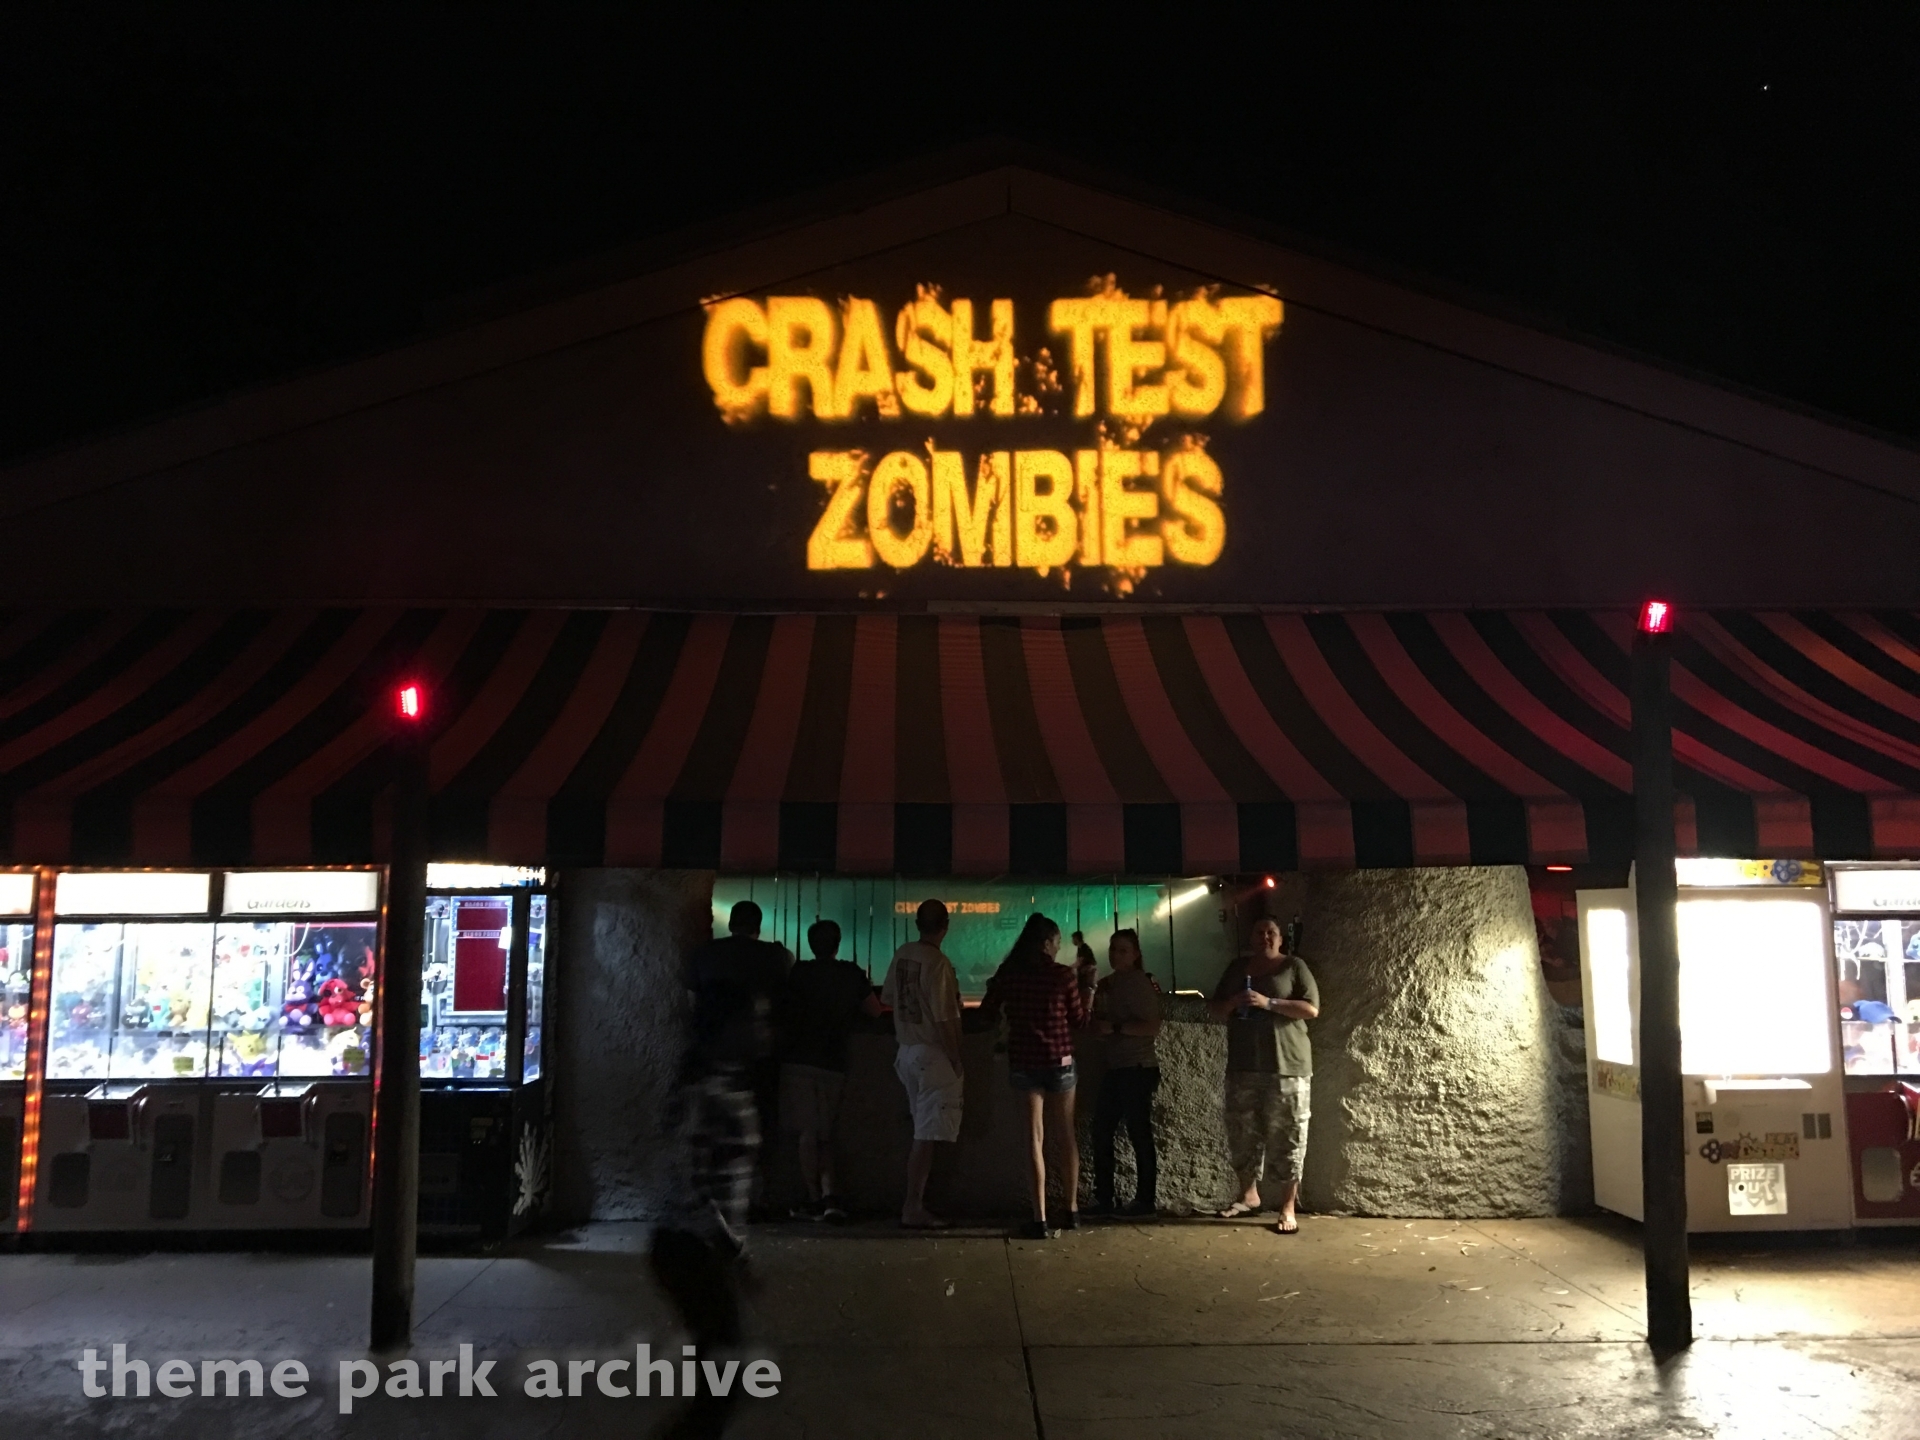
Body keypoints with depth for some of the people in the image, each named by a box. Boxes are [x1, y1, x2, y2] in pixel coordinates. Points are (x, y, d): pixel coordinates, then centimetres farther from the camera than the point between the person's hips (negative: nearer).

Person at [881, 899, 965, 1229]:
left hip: (906, 1051, 8)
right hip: (933, 1055, -8)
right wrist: (958, 1065, -12)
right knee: (927, 1136, -3)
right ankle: (913, 1209, -1)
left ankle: (916, 1202, 20)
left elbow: (888, 999, 14)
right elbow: (945, 1019, -19)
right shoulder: (937, 963, -18)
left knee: (922, 1132, 16)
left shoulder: (901, 955, 4)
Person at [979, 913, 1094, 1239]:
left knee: (1035, 1138, 4)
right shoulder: (1064, 975, -9)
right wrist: (1086, 987, 10)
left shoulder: (1007, 973, -4)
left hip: (1023, 1062, 1)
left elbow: (986, 1014, 5)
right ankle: (1072, 1210, 25)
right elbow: (1079, 1020, 0)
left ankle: (1040, 1219, -2)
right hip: (1059, 1061, -1)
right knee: (1066, 1135, 15)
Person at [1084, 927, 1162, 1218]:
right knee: (1102, 1132, 9)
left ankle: (1145, 1201, 7)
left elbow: (1153, 1026, -19)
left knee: (1139, 1134, -2)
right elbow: (1100, 1024, 17)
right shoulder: (1110, 984, 14)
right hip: (1115, 1067, 9)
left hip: (1137, 1069, -9)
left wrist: (1115, 1027, -22)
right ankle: (1103, 1199, 17)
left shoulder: (1140, 982, -11)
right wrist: (1098, 998, 0)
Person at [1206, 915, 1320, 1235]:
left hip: (1286, 1066, -4)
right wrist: (1232, 1003, -8)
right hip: (1243, 1066, 5)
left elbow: (1312, 1009, -10)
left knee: (1286, 1137, -3)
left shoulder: (1294, 966, 0)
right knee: (1242, 1133, 9)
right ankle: (1249, 1195, 25)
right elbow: (1214, 1010, 14)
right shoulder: (1237, 968, 13)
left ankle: (1288, 1208, 2)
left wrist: (1269, 1003, -19)